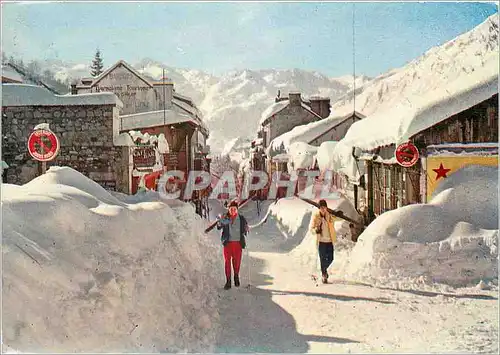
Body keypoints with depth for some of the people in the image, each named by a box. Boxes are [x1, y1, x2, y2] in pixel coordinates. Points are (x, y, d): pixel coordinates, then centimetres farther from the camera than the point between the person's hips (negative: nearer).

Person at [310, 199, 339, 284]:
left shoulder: (330, 215, 1)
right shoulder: (315, 216, -5)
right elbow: (311, 228, -3)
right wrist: (316, 230, -24)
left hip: (330, 241, 2)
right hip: (321, 241, -2)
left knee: (330, 259, 6)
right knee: (322, 259, 0)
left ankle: (324, 269, 36)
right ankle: (324, 276, 13)